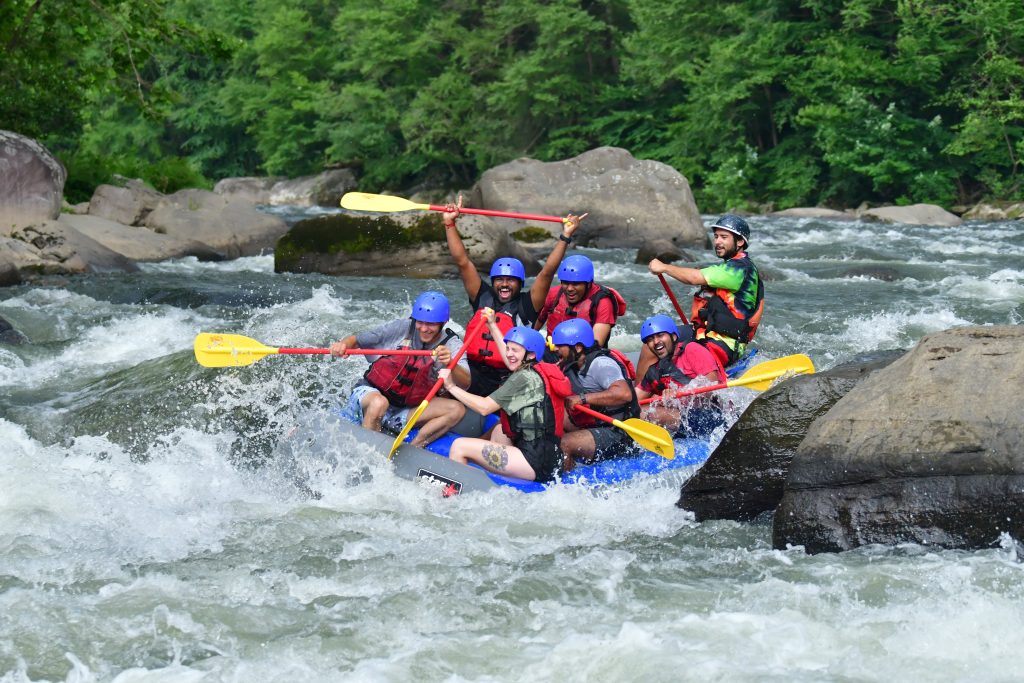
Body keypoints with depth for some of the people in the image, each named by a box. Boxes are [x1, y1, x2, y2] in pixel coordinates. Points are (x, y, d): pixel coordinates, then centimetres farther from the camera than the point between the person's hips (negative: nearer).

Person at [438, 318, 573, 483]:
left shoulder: (525, 378, -11)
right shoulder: (539, 372, 15)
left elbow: (484, 407, -14)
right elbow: (509, 358, 36)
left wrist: (452, 387, -6)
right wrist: (492, 325, 43)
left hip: (535, 462, -10)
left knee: (460, 446, -10)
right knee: (499, 429, 39)